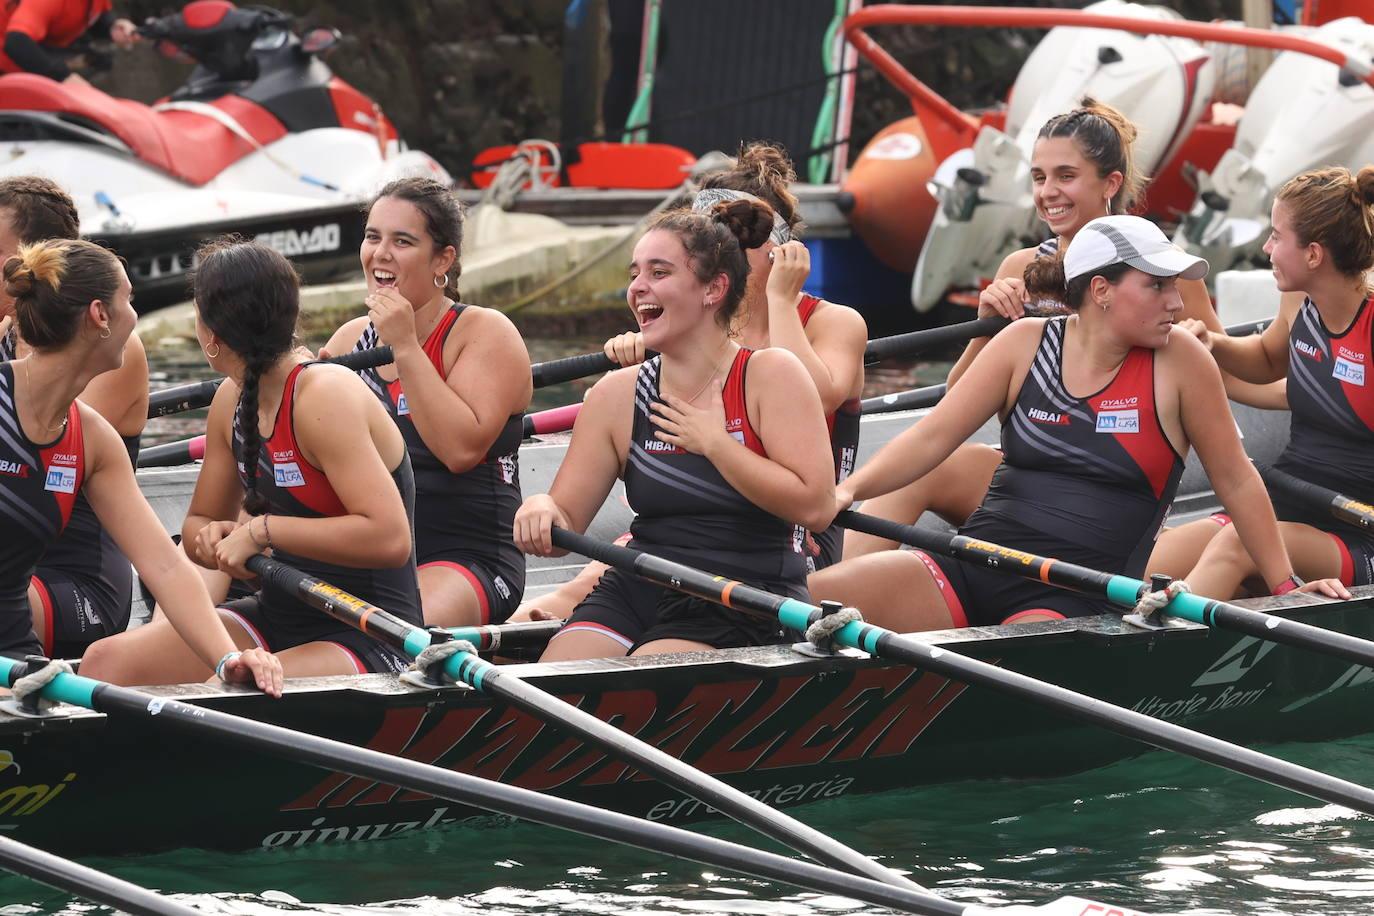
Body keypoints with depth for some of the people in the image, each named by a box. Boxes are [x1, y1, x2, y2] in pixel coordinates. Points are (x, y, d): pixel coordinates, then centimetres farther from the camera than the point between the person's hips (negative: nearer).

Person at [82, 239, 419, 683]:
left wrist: (262, 530, -24)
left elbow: (389, 537, -28)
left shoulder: (326, 397, -18)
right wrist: (211, 538, -6)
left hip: (370, 643, -8)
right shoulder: (231, 402, 8)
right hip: (276, 614, 8)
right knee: (107, 661, -10)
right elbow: (198, 523, 20)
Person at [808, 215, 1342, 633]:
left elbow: (1236, 481, 10)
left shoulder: (1178, 361, 1)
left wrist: (1287, 588, 13)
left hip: (1074, 602, -3)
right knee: (813, 597, -22)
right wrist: (848, 491, -13)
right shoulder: (1027, 345, 6)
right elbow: (933, 437, 3)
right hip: (970, 570, 3)